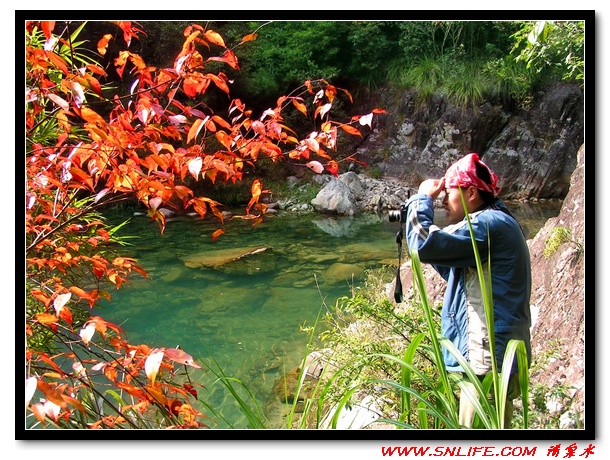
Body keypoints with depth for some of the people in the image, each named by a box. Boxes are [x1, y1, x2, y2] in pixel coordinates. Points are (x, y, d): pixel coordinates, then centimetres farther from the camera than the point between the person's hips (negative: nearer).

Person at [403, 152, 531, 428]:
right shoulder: (494, 222, 16)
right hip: (495, 355, 11)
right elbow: (451, 269, 23)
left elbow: (425, 245, -28)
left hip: (492, 359, -11)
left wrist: (423, 199, -9)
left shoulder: (488, 224, -18)